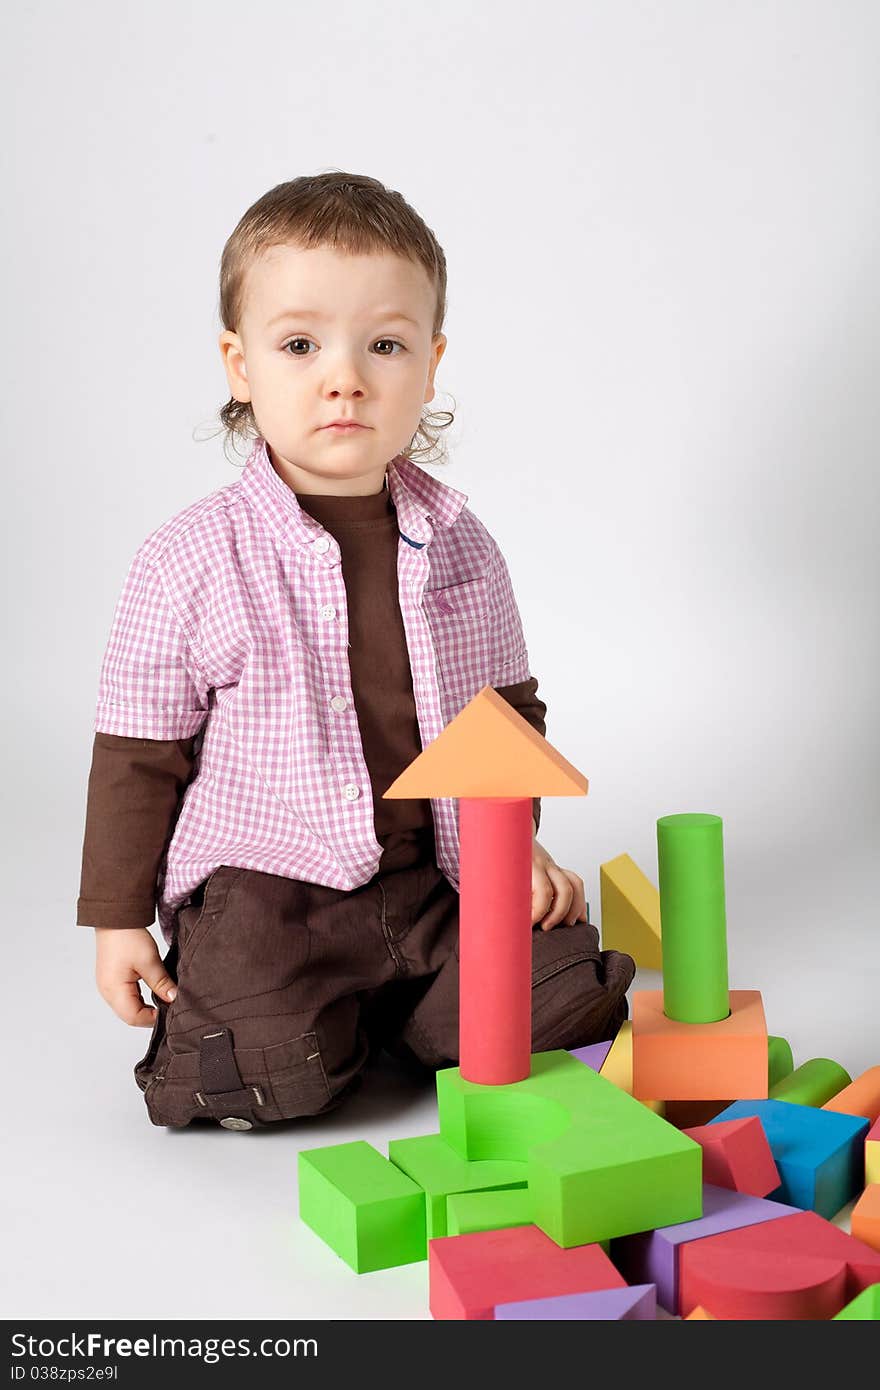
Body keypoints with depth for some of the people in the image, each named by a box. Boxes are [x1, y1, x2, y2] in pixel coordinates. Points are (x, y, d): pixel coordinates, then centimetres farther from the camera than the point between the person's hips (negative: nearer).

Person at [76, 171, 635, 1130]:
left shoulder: (459, 547, 3)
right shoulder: (191, 561, -8)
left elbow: (510, 709, 16)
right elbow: (139, 752, -2)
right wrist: (118, 916, -1)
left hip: (441, 876, 4)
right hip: (262, 888, -3)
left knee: (570, 999, -10)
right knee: (273, 1075, -24)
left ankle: (390, 1010, 13)